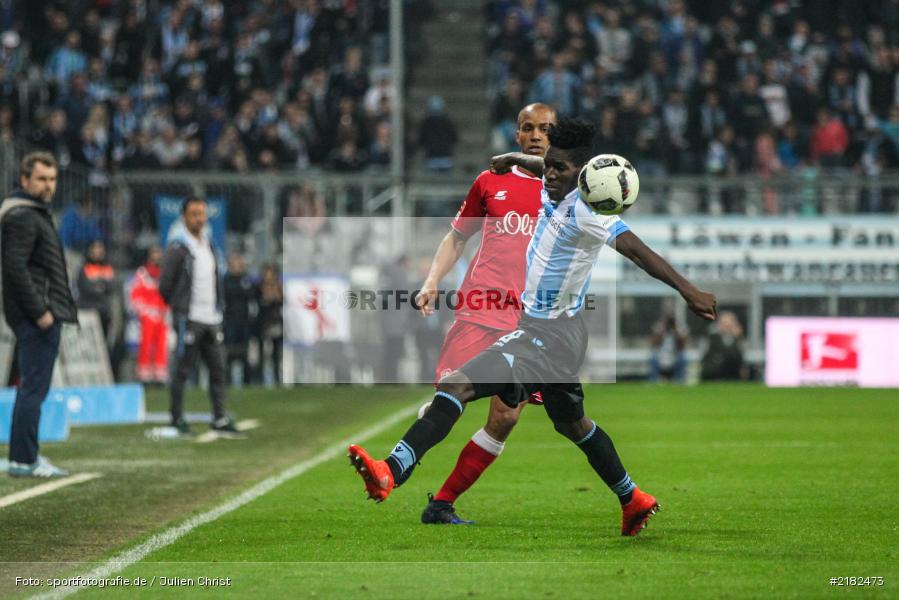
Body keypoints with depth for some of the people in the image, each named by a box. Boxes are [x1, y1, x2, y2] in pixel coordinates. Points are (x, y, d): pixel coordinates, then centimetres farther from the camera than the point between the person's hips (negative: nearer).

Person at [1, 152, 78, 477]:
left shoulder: (36, 213, 20)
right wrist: (39, 311, -21)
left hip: (41, 314, 11)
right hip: (35, 315, -11)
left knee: (31, 386, 13)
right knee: (34, 386, -10)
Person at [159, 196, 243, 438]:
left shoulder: (209, 245, 15)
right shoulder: (177, 248, -8)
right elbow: (165, 285, -8)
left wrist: (218, 306, 13)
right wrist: (179, 309, -1)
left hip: (211, 318, 7)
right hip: (189, 319, -7)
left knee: (218, 368, 4)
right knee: (183, 369, -3)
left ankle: (220, 420, 5)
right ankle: (177, 420, 3)